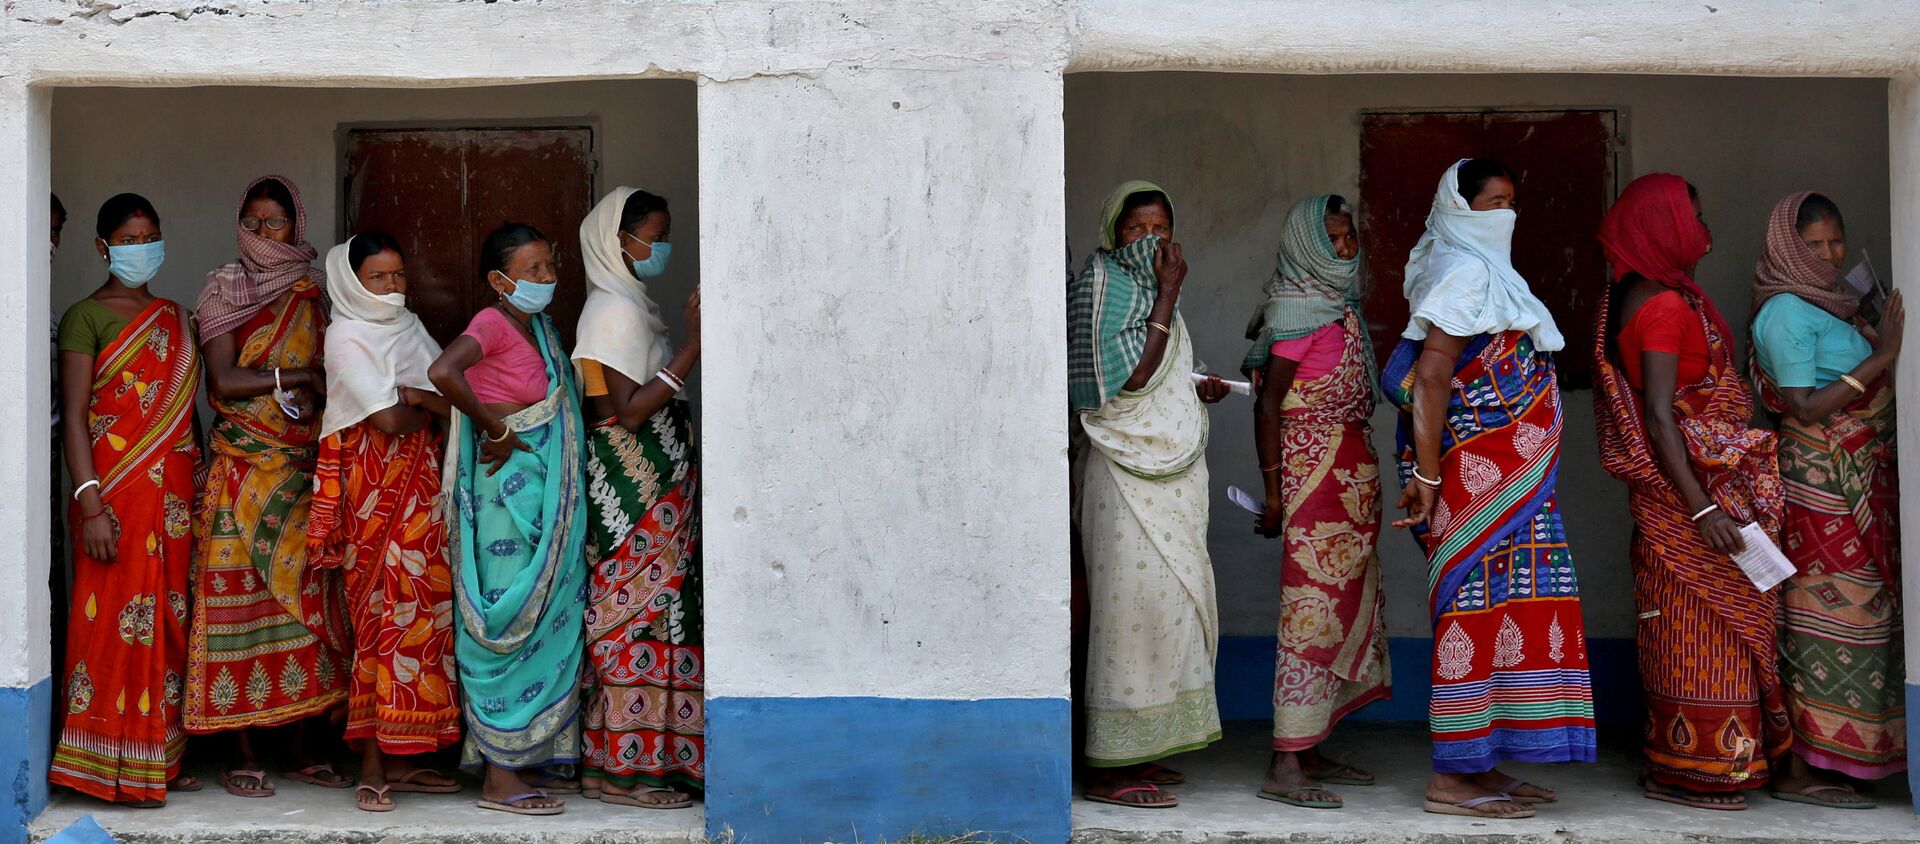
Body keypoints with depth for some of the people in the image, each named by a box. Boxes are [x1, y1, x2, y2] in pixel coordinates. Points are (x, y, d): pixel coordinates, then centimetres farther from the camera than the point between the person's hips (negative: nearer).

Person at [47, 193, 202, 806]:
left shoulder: (176, 317, 16)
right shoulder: (86, 317, -2)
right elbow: (73, 416, -8)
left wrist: (201, 486, 11)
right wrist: (90, 504, -17)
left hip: (175, 491, 5)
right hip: (116, 492, -5)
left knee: (169, 621, 7)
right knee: (120, 620, -5)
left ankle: (162, 758, 15)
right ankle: (118, 769, 3)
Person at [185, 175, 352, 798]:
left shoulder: (315, 292, 14)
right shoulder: (224, 290, 3)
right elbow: (222, 381, -8)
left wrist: (304, 388, -6)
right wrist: (298, 377, -9)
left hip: (307, 467, 3)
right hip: (245, 468, -3)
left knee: (303, 594, 2)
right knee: (245, 600, -5)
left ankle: (300, 750, 10)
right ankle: (244, 755, 2)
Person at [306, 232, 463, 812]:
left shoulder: (409, 327, 18)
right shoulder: (347, 335, -4)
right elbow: (389, 420, -15)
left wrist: (415, 395, -10)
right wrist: (431, 407, 3)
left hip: (421, 484, 7)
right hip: (376, 487, -6)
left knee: (424, 609, 4)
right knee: (384, 613, -8)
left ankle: (403, 758, 10)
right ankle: (374, 767, -3)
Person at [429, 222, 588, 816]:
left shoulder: (540, 327, 13)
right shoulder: (494, 322, -12)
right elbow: (442, 371, -31)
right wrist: (492, 428, -20)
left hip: (548, 492, 9)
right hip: (511, 485, -9)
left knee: (548, 620, 12)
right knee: (513, 620, -4)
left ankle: (532, 759, 22)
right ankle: (500, 777, 3)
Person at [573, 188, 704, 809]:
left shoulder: (628, 305, 18)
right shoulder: (614, 309, -12)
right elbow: (630, 410, -21)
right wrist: (694, 346, -22)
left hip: (653, 482, 10)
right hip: (638, 484, -10)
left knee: (636, 615, 11)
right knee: (640, 615, -7)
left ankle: (618, 759, 17)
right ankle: (623, 768, -1)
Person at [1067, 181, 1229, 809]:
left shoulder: (1145, 287, 19)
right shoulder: (1104, 284, -8)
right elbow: (1128, 378, -20)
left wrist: (1195, 391, 10)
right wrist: (1169, 296, -17)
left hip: (1168, 473, 9)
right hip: (1127, 472, -9)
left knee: (1167, 603, 10)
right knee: (1134, 604, -11)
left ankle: (1137, 755, 17)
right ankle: (1110, 770, -6)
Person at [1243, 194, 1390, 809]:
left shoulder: (1341, 306, 15)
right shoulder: (1297, 310, -11)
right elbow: (1268, 404, -14)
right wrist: (1274, 491, -16)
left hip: (1351, 479, 9)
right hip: (1314, 476, -9)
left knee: (1341, 605, 10)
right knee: (1313, 606, -10)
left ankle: (1309, 751, 18)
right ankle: (1285, 768, -7)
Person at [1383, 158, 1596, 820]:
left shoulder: (1482, 270, 19)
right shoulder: (1466, 273, -10)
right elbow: (1430, 376, -19)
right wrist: (1427, 476, -22)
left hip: (1508, 478, 10)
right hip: (1479, 473, -10)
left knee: (1493, 607, 10)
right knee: (1481, 605, -8)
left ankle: (1478, 764, 16)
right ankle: (1451, 777, -3)